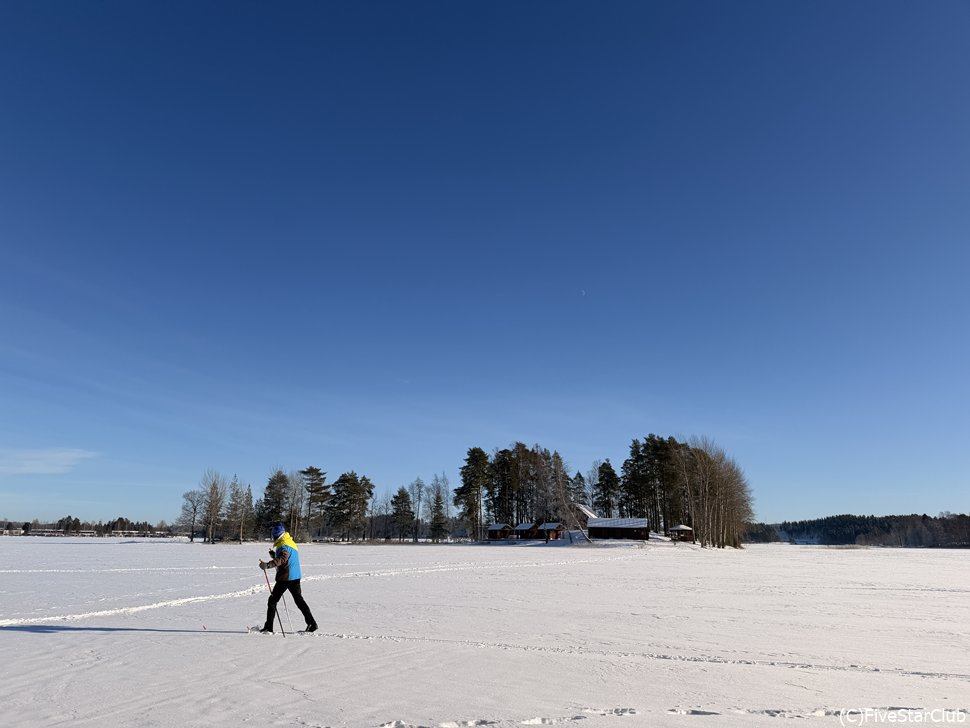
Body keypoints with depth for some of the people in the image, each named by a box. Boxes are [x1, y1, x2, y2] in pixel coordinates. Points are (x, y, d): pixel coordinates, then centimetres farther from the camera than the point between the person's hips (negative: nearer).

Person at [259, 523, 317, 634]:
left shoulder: (283, 545, -14)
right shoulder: (291, 543, 16)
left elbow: (282, 559, -33)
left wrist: (268, 565, -44)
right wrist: (274, 554, 26)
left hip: (285, 577, -9)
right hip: (296, 576, 9)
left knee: (273, 600, 4)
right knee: (299, 600, 14)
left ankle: (268, 626, 6)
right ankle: (312, 623, 13)